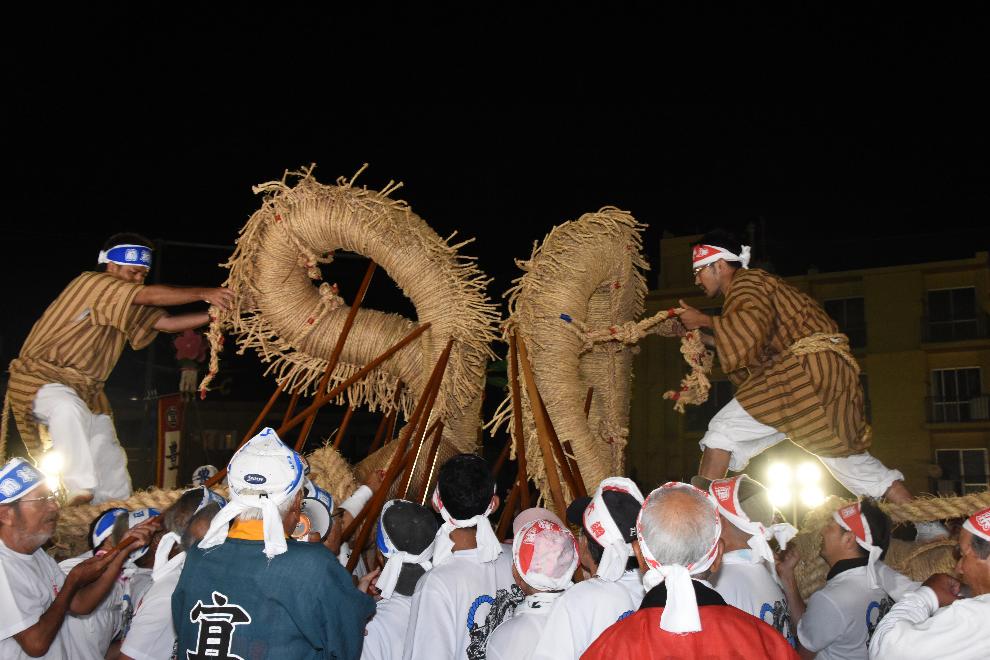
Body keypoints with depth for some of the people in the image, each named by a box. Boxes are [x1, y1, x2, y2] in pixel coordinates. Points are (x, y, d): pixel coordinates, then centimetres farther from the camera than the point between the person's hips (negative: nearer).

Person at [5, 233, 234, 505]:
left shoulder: (130, 309, 12)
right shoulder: (91, 282, -14)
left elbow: (166, 322, 0)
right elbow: (149, 295, -25)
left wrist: (214, 314, -10)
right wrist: (202, 293, -26)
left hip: (86, 391, 8)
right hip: (40, 378, -8)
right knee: (68, 407, -42)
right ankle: (80, 488, -41)